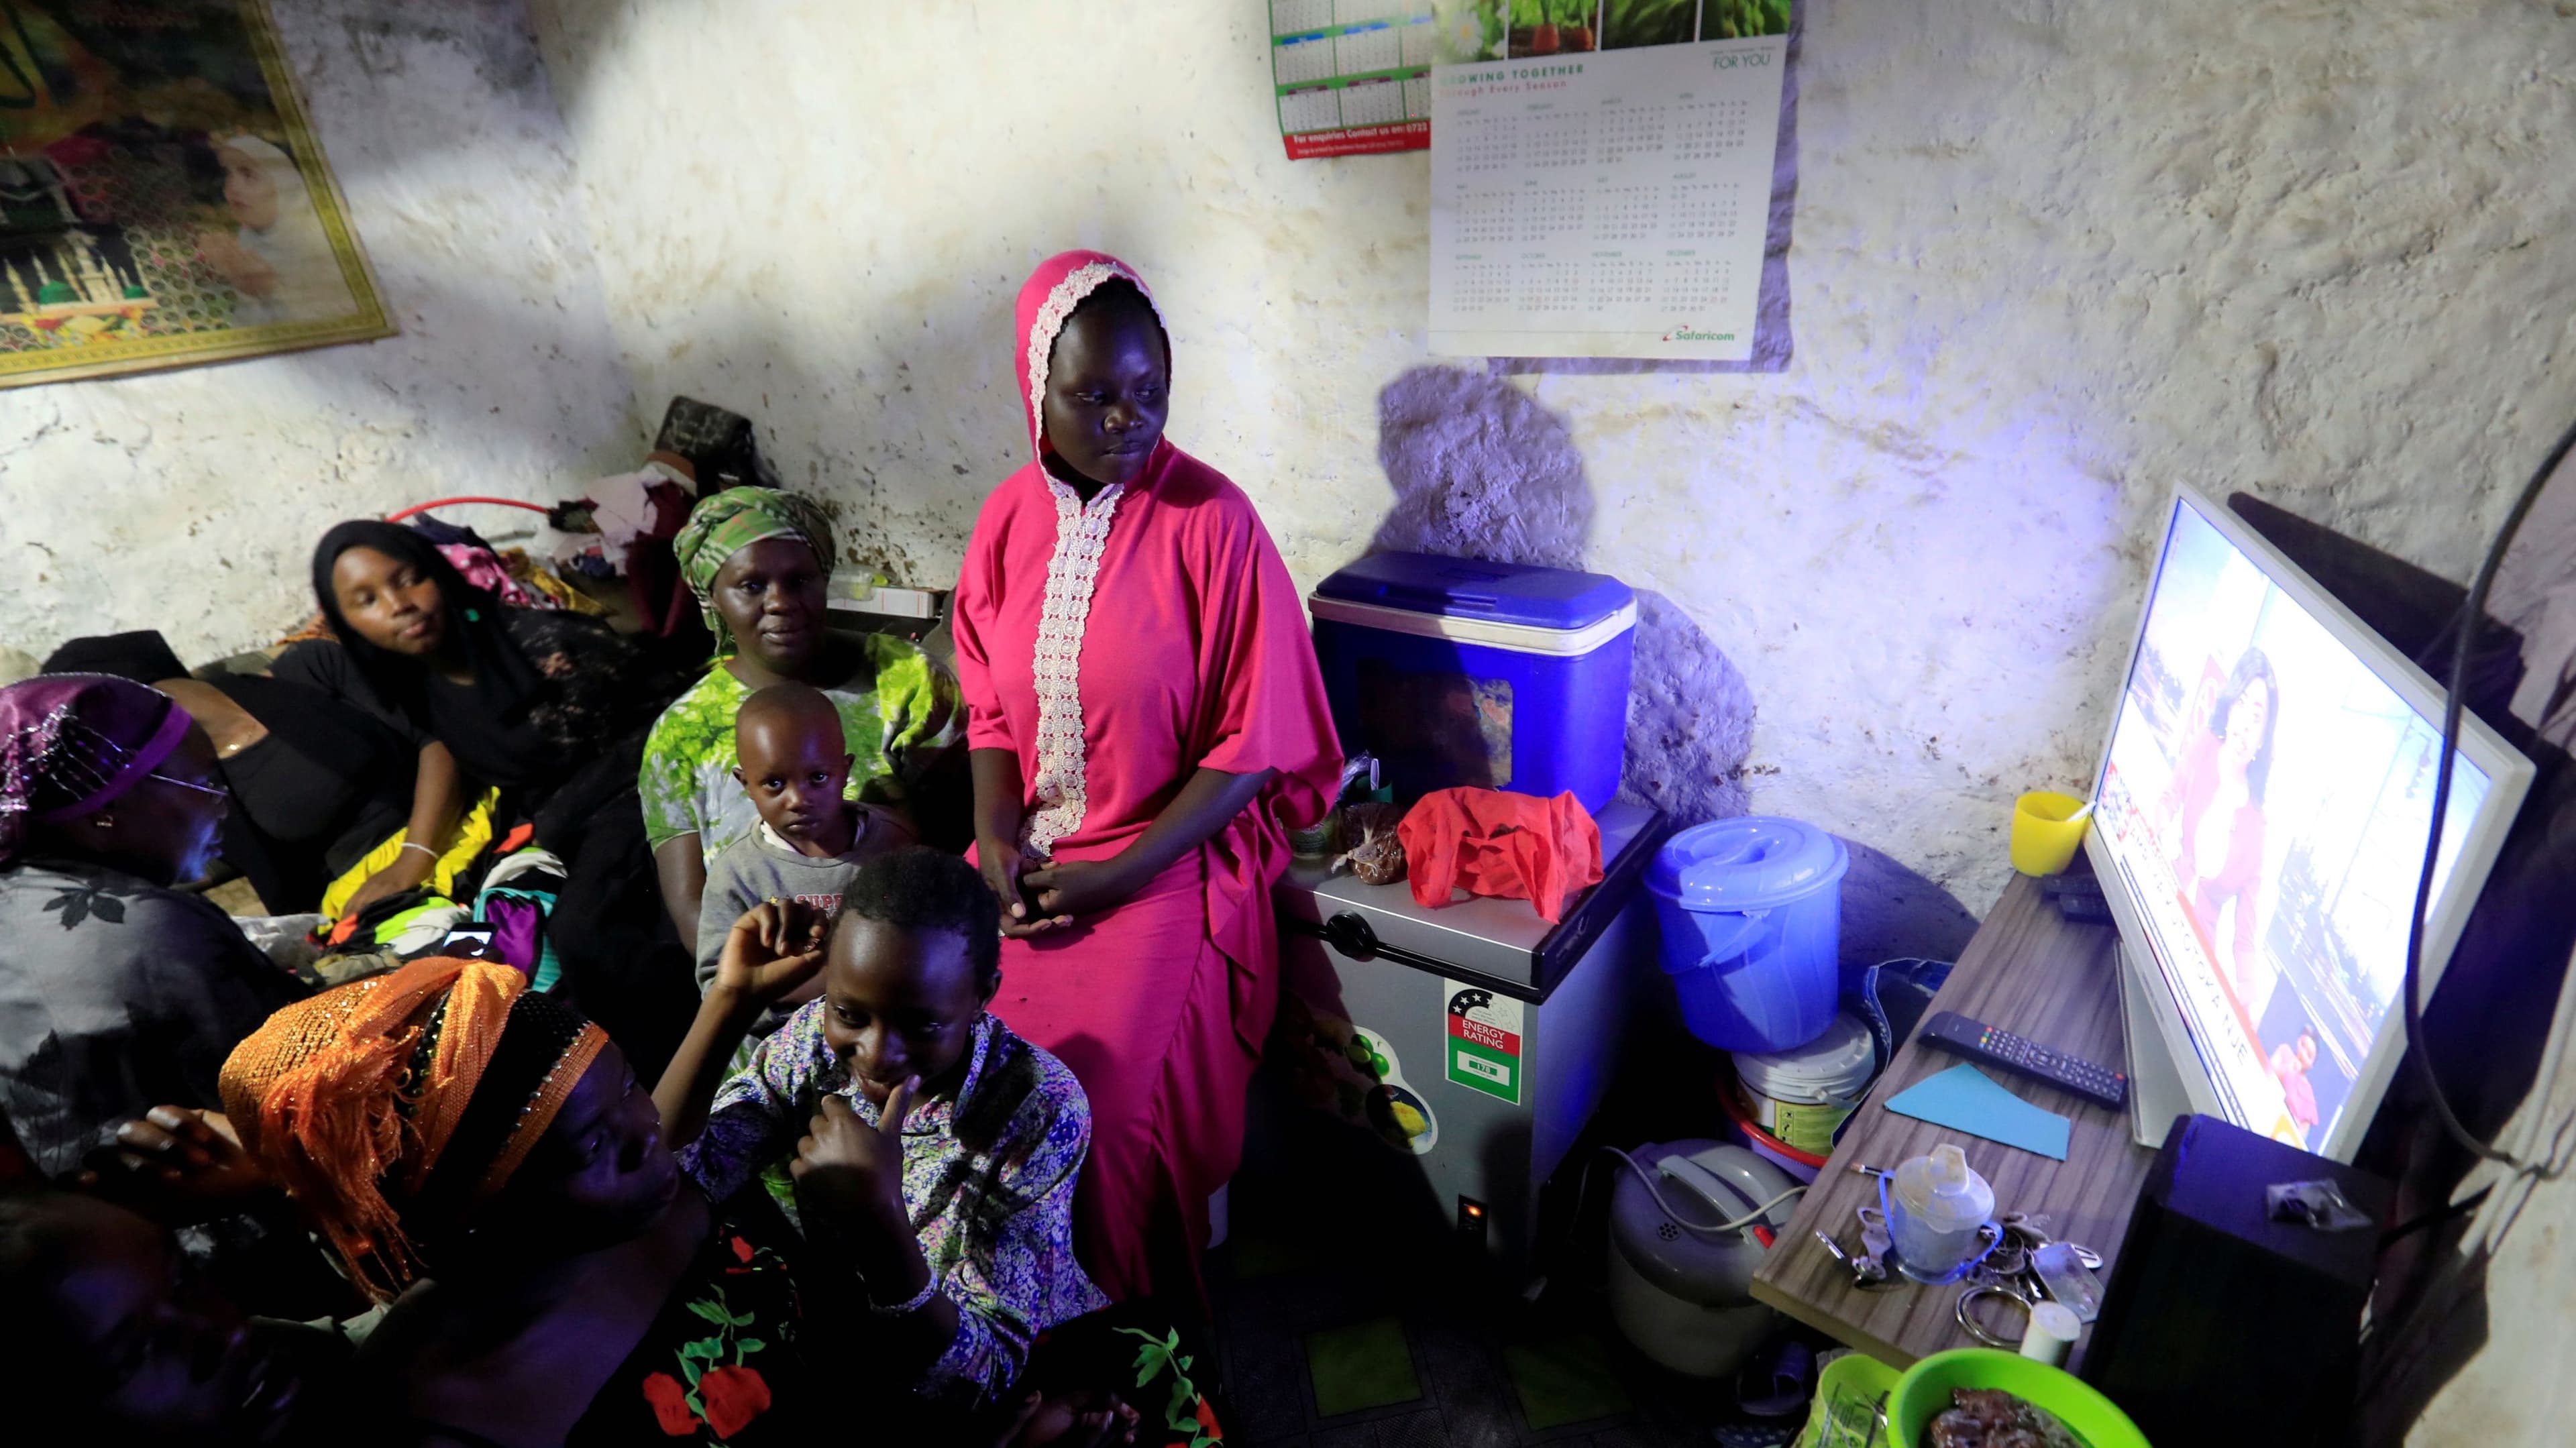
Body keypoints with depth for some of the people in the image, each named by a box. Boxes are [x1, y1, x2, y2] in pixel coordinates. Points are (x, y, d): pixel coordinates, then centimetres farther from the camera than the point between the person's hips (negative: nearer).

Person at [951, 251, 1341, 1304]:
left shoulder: (1214, 523, -12)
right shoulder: (1010, 518, 3)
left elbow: (1253, 742, -12)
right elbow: (991, 705, 11)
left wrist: (1115, 877, -14)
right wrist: (996, 838, -6)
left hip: (1168, 863, -4)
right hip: (1031, 857, 5)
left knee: (1098, 1085, -17)